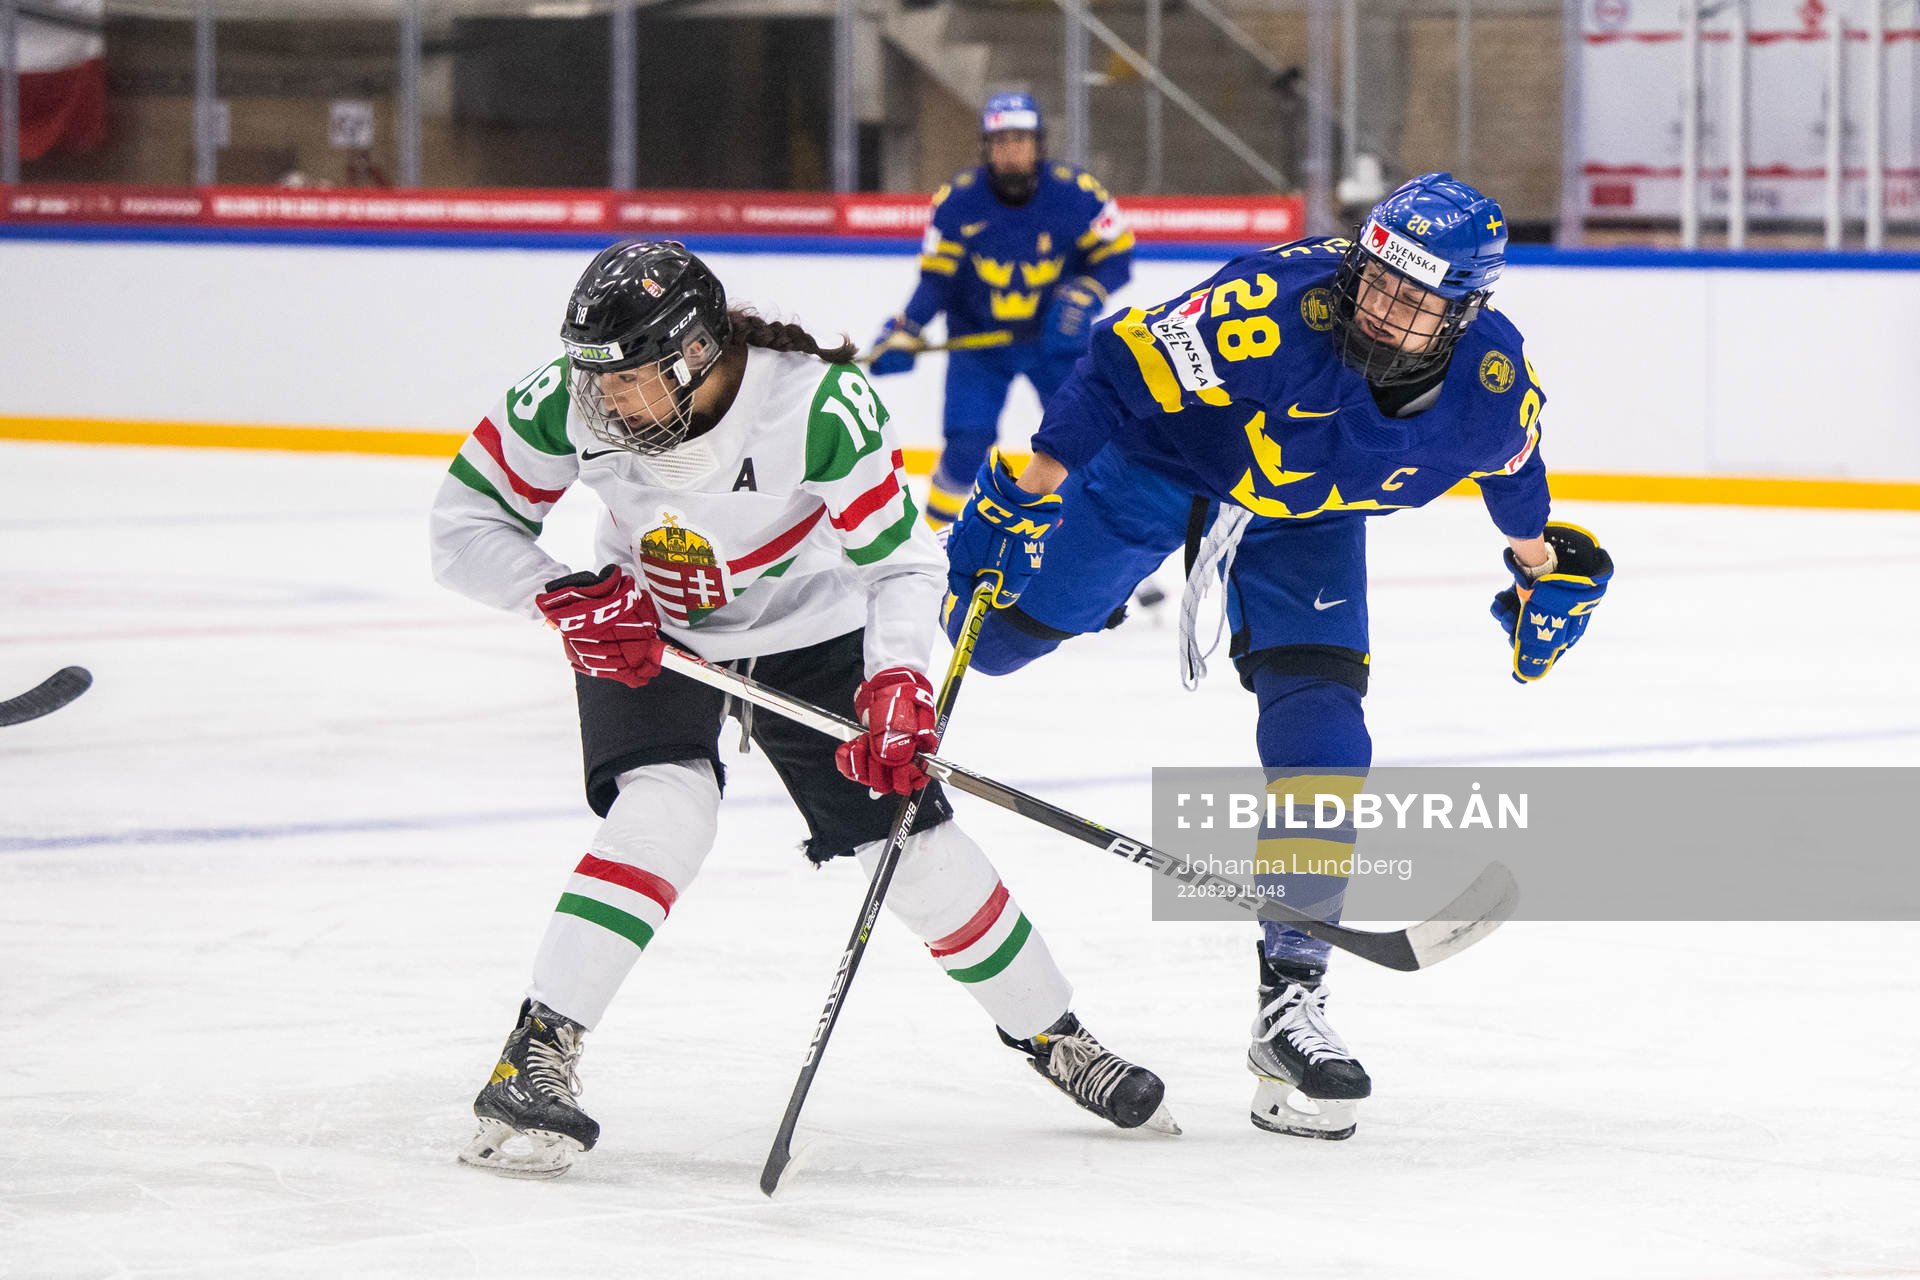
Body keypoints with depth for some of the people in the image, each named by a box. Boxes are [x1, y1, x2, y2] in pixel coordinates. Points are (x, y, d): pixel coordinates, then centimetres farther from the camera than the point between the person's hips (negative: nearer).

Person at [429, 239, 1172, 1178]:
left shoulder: (817, 405, -33)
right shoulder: (567, 403, -26)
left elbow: (902, 559, -25)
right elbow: (463, 521, -13)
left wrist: (896, 681, -39)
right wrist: (564, 598, -26)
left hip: (804, 629, 0)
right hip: (641, 631, 0)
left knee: (906, 834, -1)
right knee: (665, 809, -26)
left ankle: (1049, 1033, 20)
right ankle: (537, 1056, -24)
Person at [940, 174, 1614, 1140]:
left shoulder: (1496, 387, -25)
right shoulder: (1276, 310, -40)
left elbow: (1514, 470, 0)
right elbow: (1124, 369, -31)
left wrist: (1548, 568, 13)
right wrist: (1028, 489, -34)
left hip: (1308, 521, 3)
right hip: (1169, 458, -2)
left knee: (1321, 743, -10)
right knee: (1006, 632, -1)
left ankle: (1291, 1004, -2)